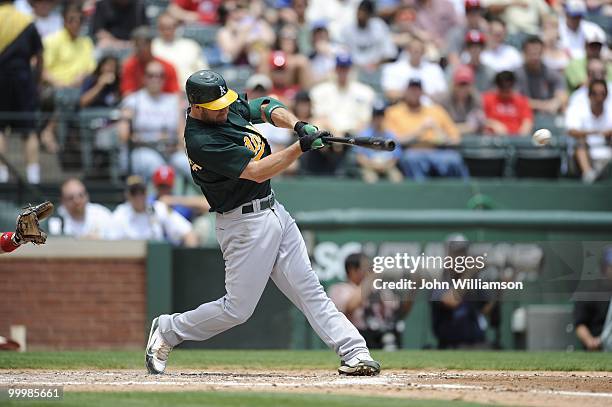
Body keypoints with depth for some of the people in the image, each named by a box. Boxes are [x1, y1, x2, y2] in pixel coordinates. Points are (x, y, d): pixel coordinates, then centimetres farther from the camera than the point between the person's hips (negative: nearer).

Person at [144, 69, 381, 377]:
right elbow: (256, 172, -25)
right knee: (238, 308, -2)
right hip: (245, 223, -8)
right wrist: (301, 147, -28)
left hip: (272, 210, 8)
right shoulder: (202, 142, -24)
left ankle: (354, 351, 0)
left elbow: (267, 108, 12)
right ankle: (168, 331, 17)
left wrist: (298, 126, -9)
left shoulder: (230, 106, 2)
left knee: (308, 289, 4)